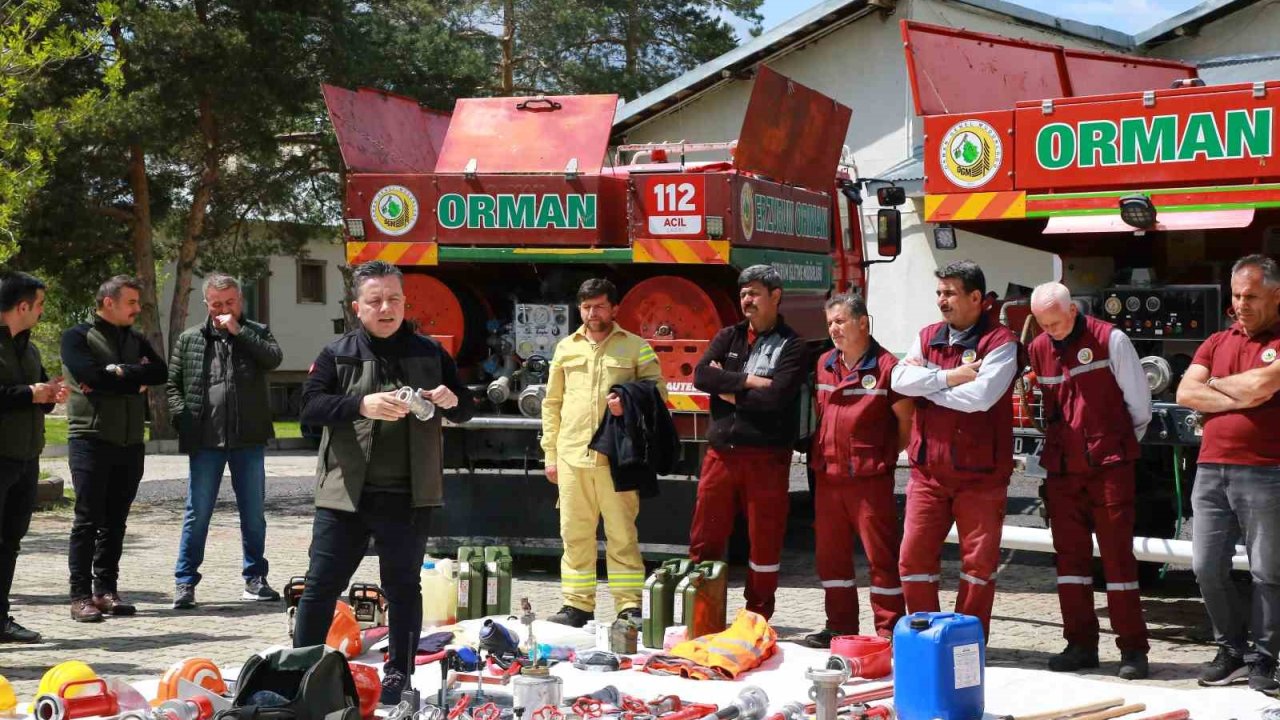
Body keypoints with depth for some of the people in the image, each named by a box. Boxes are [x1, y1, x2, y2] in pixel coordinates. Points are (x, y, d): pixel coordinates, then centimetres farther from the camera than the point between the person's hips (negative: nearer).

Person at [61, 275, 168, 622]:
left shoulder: (137, 341, 15)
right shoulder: (78, 337, 0)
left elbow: (160, 372, -2)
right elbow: (91, 376, -17)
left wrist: (118, 372, -13)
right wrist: (136, 378, -8)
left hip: (130, 443, 5)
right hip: (91, 440, -5)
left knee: (115, 521, 8)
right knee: (87, 519, -4)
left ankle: (106, 590, 14)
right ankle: (81, 595, -1)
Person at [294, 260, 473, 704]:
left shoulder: (430, 354, 8)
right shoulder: (337, 354, 3)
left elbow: (465, 412, 12)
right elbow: (310, 406, -9)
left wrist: (451, 401, -12)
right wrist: (362, 404, -24)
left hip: (407, 498, 1)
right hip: (345, 494, -1)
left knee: (403, 587, 9)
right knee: (321, 584, 3)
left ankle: (399, 674, 20)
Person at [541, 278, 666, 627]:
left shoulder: (636, 347, 7)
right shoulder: (566, 348, 15)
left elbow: (658, 392, 6)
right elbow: (552, 403, 16)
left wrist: (630, 402, -15)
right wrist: (550, 453, 11)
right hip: (571, 455, 3)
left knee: (622, 534, -2)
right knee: (575, 534, 6)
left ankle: (630, 605, 3)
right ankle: (577, 604, 14)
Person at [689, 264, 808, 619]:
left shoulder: (792, 346, -1)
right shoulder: (728, 337, 13)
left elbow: (774, 397, -15)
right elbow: (701, 376, -4)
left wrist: (728, 389, -5)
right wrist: (749, 382, -12)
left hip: (766, 458, -4)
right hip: (721, 453, 4)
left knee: (765, 542, 3)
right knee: (705, 539, 6)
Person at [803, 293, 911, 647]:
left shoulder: (885, 366, -8)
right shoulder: (824, 364, 12)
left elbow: (906, 420, -4)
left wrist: (885, 455, 2)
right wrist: (820, 452, 13)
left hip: (870, 476, -7)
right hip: (828, 474, 7)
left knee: (881, 554, -2)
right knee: (830, 553, 12)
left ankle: (889, 631, 4)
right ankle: (840, 627, 22)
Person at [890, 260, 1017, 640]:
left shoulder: (999, 342, -7)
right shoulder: (927, 337, 12)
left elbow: (980, 395, -22)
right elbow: (900, 380, -3)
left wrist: (926, 382, -8)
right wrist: (948, 377, -15)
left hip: (980, 474, -5)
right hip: (928, 470, 5)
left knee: (978, 562, 3)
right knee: (914, 556, 3)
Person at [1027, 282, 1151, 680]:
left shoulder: (1110, 340, -6)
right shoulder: (1037, 349, 8)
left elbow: (1139, 401, 0)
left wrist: (1123, 444, 9)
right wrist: (1053, 446, 13)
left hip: (1109, 466, -5)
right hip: (1061, 468, 5)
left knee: (1117, 554, -4)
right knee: (1069, 555, 6)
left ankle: (1133, 648, 2)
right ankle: (1080, 644, 14)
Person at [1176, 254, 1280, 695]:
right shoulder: (1217, 342, 16)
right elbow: (1185, 393, 4)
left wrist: (1215, 383, 1)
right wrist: (1240, 400, -8)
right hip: (1211, 470, 5)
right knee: (1207, 568, 6)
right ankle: (1232, 649, 21)